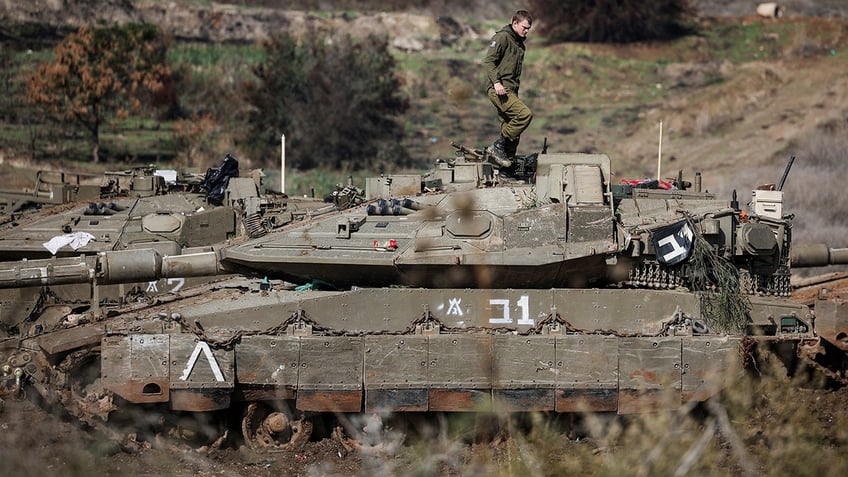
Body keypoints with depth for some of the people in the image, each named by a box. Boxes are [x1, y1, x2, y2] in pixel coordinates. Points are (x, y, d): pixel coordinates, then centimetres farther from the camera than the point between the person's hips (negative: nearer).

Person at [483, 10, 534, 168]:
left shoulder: (520, 43, 23)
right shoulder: (502, 37, -5)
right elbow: (489, 61, -12)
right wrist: (496, 82, -24)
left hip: (511, 90, 9)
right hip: (499, 89, -9)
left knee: (513, 135, 4)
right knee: (525, 114, -24)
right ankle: (497, 146, -18)